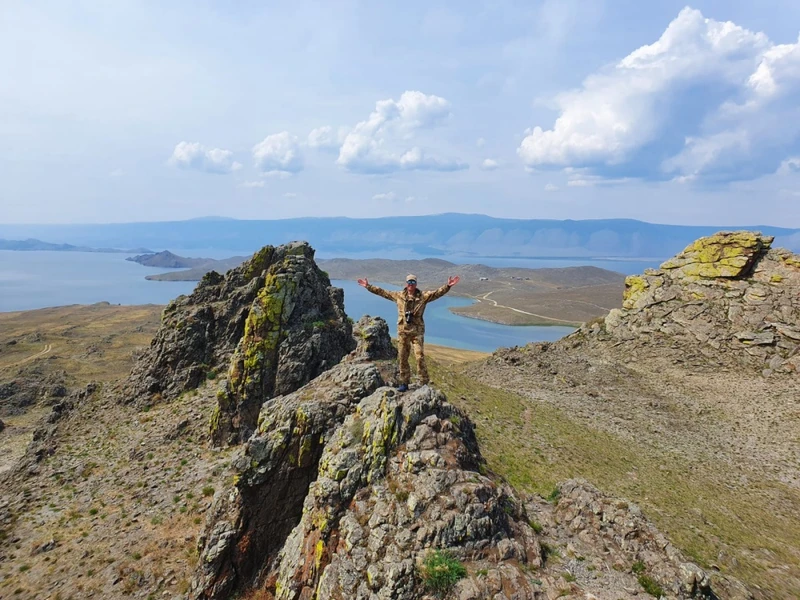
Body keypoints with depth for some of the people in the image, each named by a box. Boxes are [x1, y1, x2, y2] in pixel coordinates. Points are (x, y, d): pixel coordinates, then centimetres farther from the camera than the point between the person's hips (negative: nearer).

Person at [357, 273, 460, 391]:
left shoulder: (423, 296, -1)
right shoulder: (398, 295, 6)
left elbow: (437, 293, -13)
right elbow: (382, 292, 12)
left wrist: (447, 286, -29)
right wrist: (368, 286, 12)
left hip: (417, 331, -3)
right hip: (402, 331, 3)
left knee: (420, 357, -7)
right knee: (403, 358, 9)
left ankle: (424, 383, 2)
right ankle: (404, 383, 21)